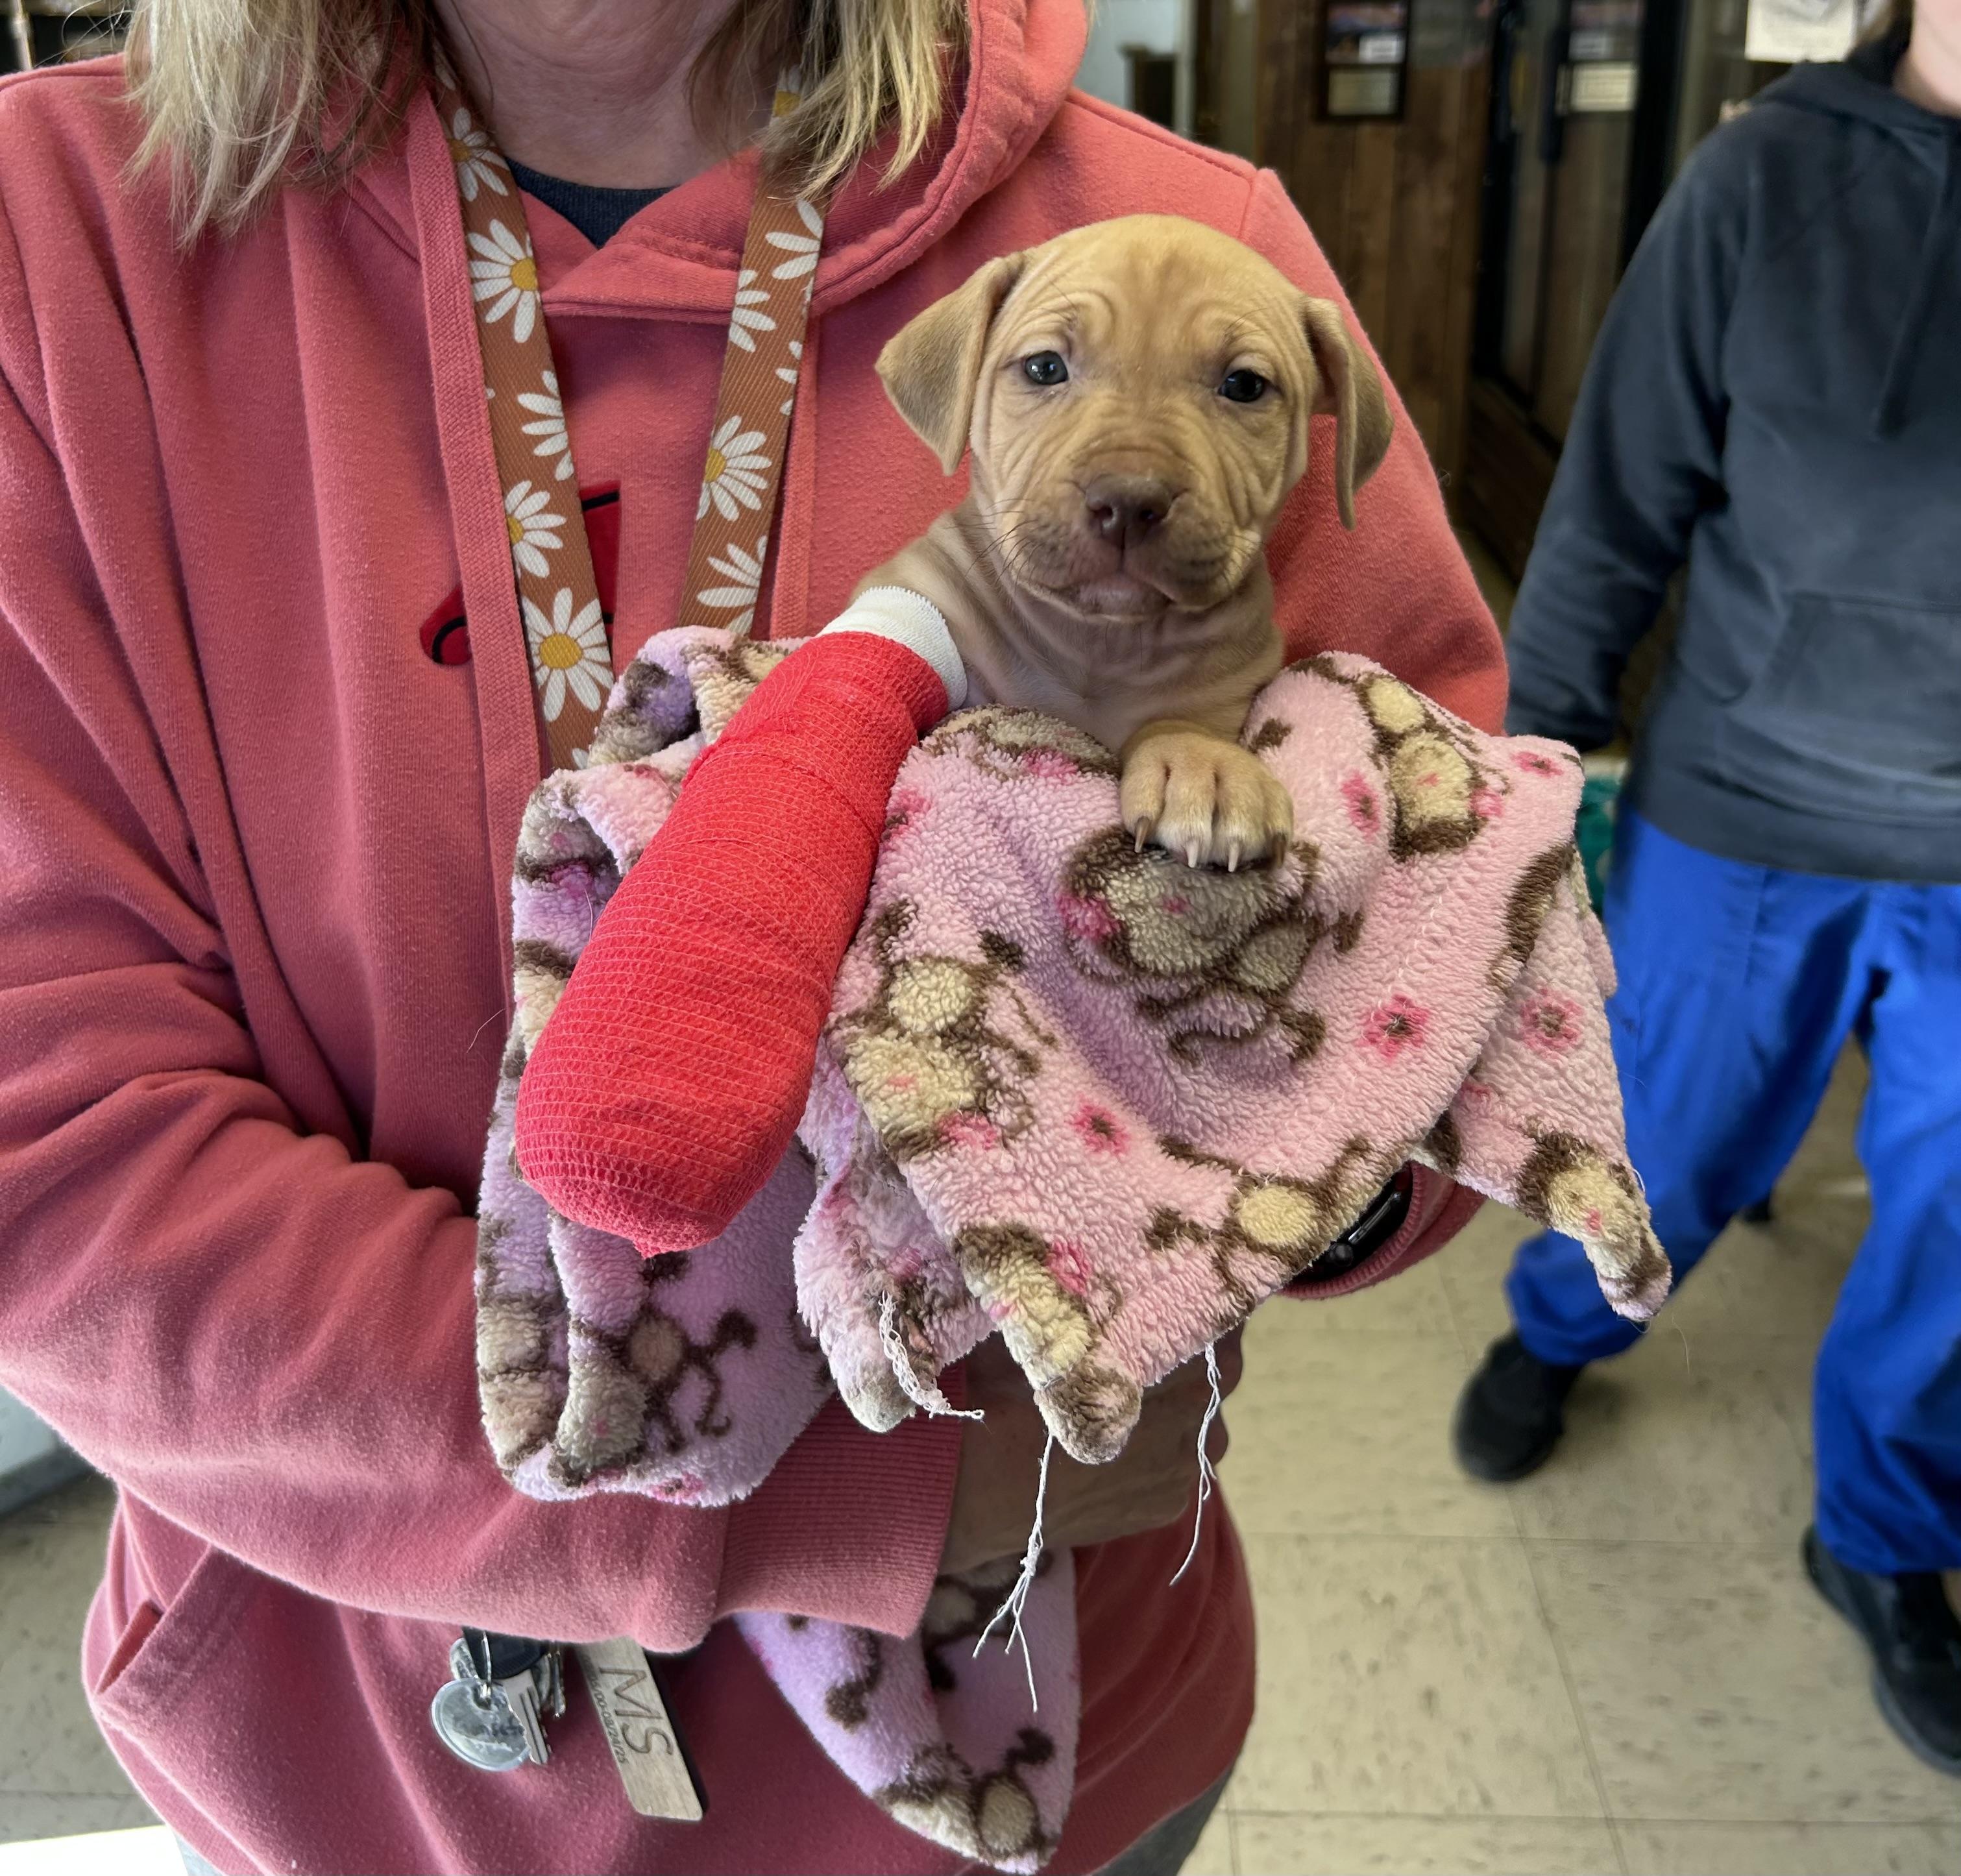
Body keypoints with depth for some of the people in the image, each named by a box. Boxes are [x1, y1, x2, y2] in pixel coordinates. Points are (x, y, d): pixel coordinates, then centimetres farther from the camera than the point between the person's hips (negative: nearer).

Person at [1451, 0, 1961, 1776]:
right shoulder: (1772, 174, -9)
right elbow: (1622, 498, -5)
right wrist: (1531, 743, -4)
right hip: (1747, 813, -2)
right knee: (1661, 1145, 16)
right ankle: (1553, 1332, 49)